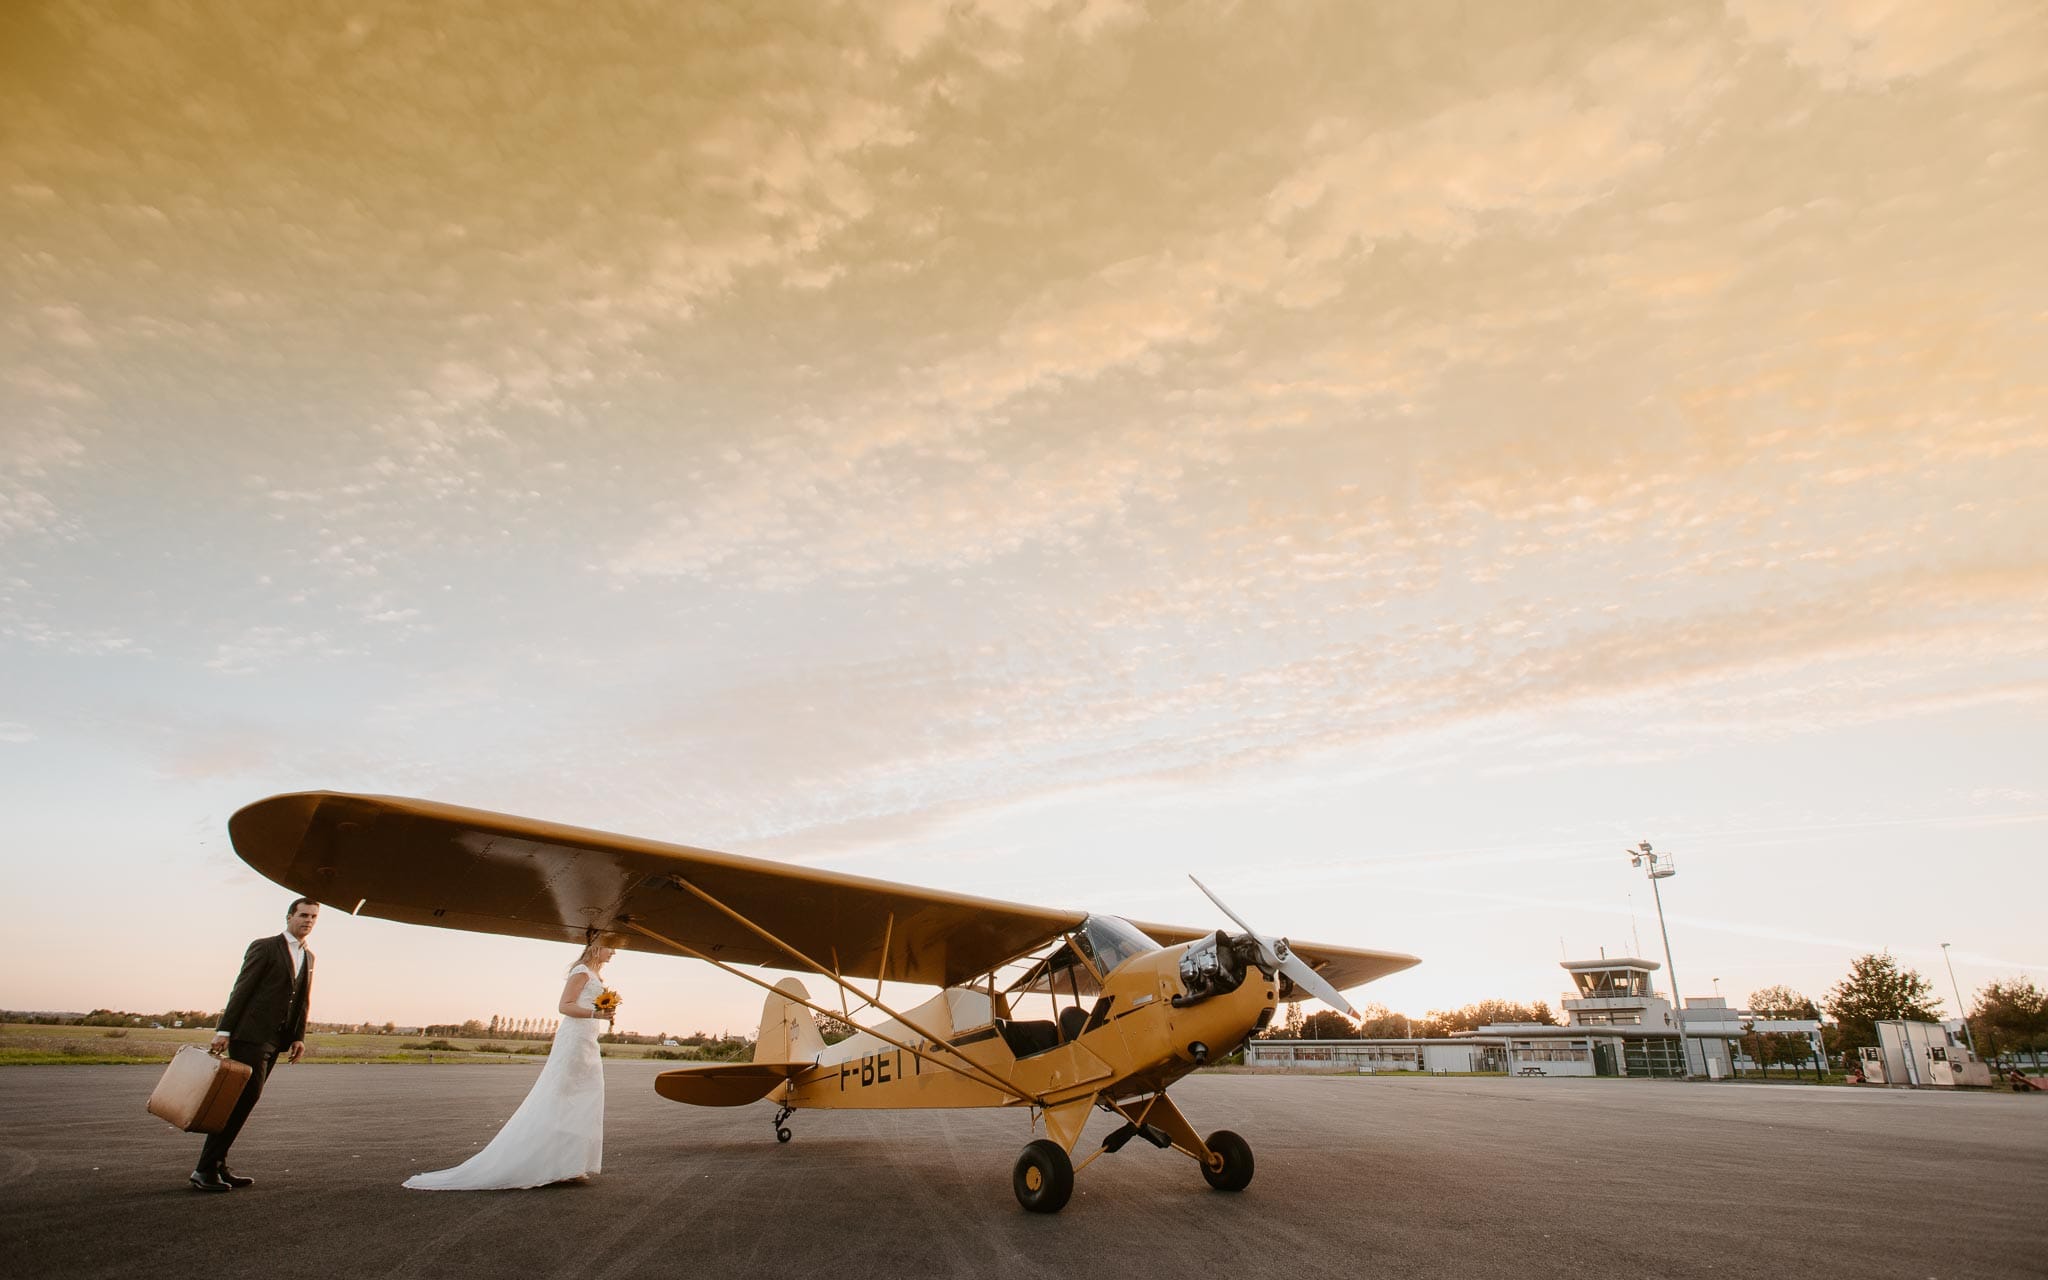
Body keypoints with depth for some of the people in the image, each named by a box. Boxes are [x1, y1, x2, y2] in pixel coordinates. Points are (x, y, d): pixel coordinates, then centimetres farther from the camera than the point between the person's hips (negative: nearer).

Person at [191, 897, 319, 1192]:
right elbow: (242, 989, -9)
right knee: (244, 1097, -11)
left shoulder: (308, 957, 17)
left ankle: (217, 1165, 16)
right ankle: (205, 1170, -4)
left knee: (244, 1100, 9)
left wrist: (299, 1037, 9)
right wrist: (224, 1030, -15)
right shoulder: (264, 947, -4)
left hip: (274, 1040, 7)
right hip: (250, 1034, -7)